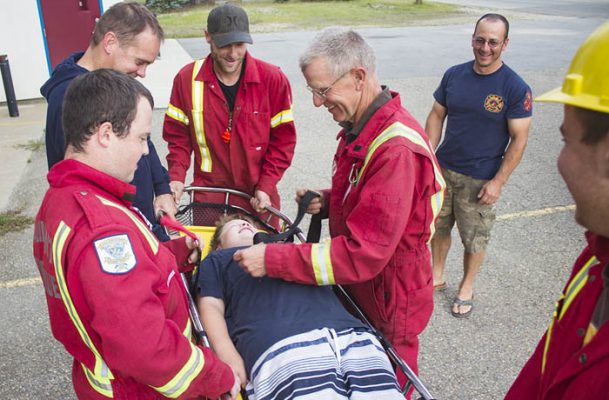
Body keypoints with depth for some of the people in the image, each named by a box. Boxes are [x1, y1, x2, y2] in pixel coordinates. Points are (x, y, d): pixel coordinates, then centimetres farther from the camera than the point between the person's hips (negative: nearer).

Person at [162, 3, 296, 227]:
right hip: (207, 196, 1)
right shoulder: (187, 79, -5)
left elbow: (283, 140, -5)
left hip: (258, 198, 0)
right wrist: (176, 177, -11)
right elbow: (178, 136, 3)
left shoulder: (273, 79, -9)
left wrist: (265, 187, -12)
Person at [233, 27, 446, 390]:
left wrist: (273, 260, -29)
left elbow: (364, 253, -32)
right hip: (355, 290, 8)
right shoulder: (359, 128, 0)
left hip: (388, 301, -8)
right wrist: (326, 202, -6)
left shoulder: (396, 150, -31)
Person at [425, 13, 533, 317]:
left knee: (475, 239, 10)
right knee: (438, 226, 16)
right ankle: (437, 276, 39)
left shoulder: (515, 88, -13)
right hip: (443, 169, 4)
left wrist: (498, 181, -15)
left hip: (480, 179, -4)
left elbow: (519, 138, -11)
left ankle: (466, 287, 33)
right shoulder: (454, 75, -1)